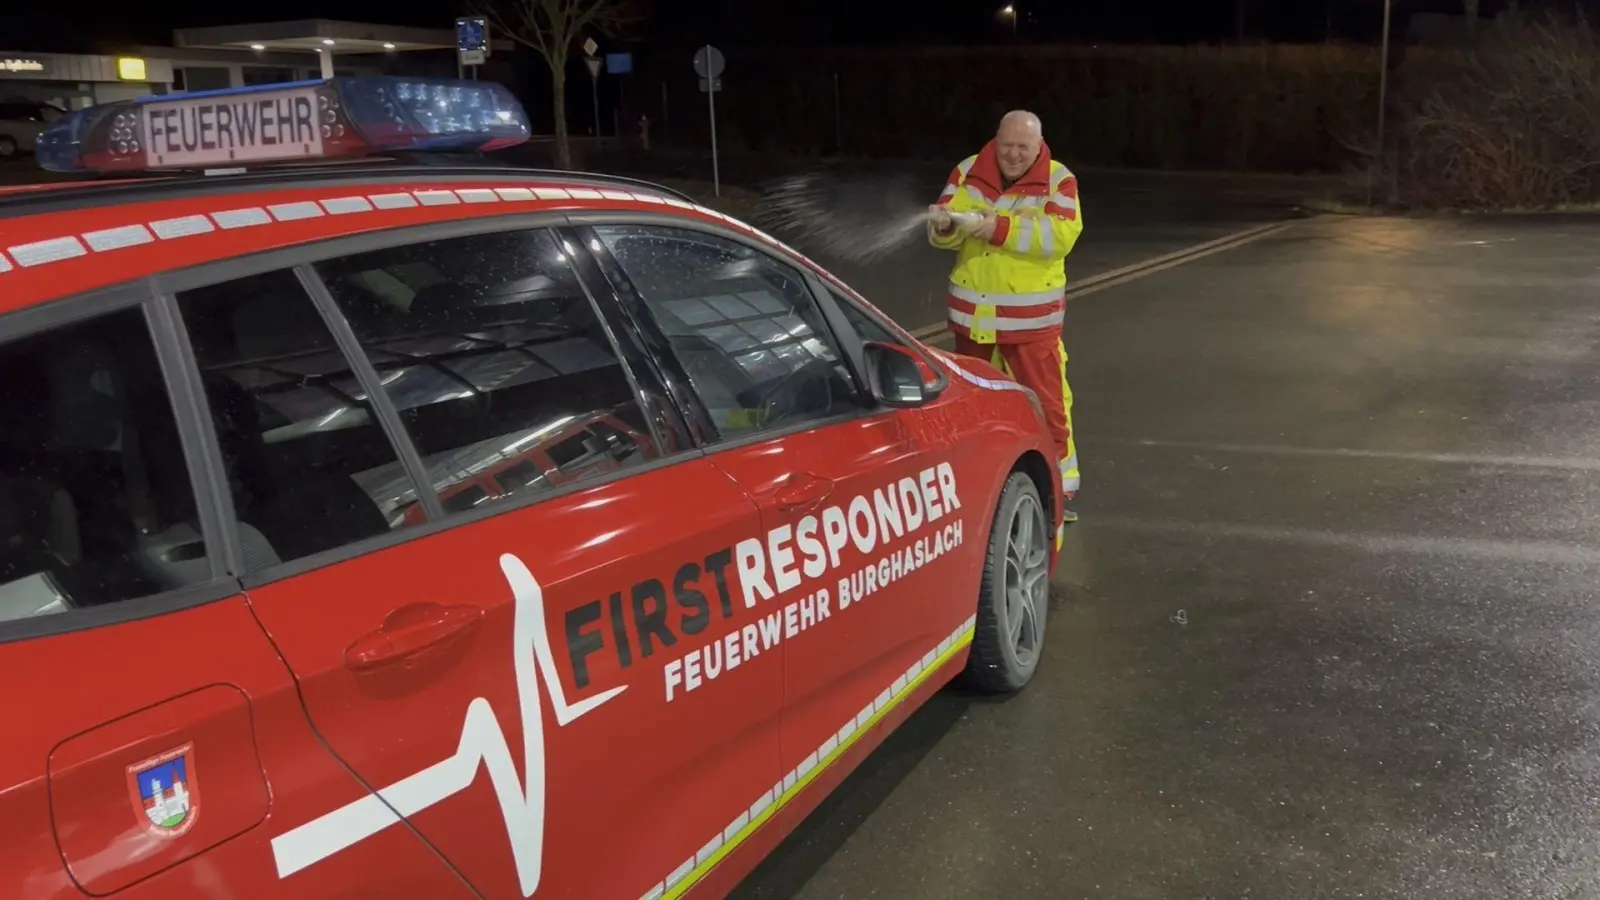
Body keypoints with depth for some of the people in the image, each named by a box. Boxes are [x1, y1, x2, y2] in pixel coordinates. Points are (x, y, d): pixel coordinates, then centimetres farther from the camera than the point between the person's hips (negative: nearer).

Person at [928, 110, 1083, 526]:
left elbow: (1061, 234, -20)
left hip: (1030, 317, -3)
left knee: (1045, 401, -1)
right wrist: (944, 225, -28)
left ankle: (1058, 485, 10)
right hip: (973, 314, 4)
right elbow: (944, 226, -3)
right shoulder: (968, 173, 2)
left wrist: (1002, 228, -27)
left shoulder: (1058, 180, -6)